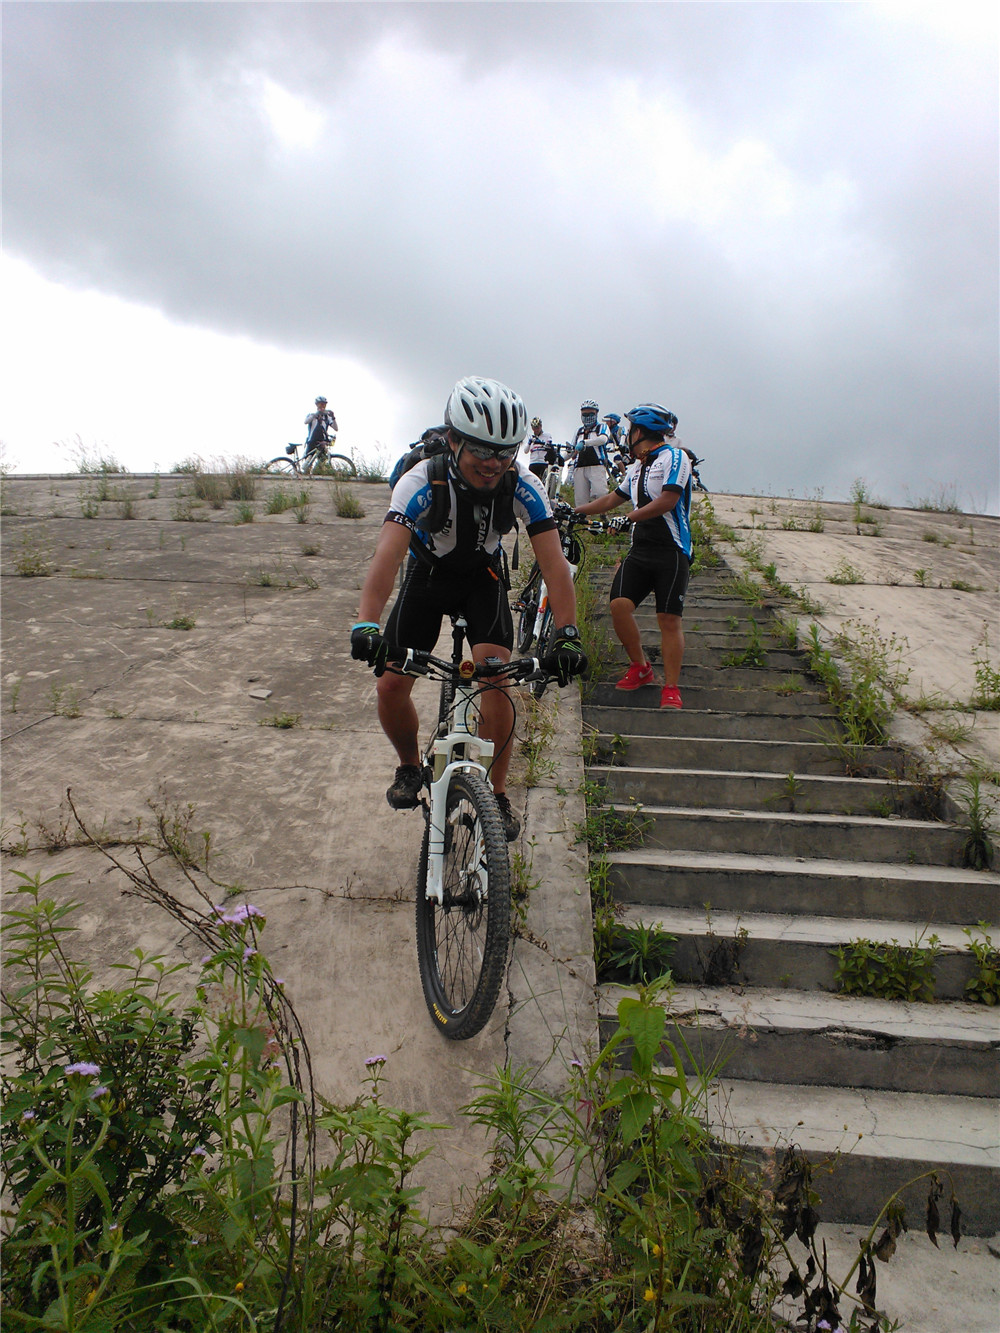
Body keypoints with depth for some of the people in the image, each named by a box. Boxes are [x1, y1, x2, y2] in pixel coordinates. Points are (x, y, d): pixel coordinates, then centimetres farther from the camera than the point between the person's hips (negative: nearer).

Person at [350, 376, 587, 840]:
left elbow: (554, 562, -29)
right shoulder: (422, 481, -32)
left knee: (495, 677, -20)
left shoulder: (523, 486, -27)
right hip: (428, 574, 0)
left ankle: (497, 794, -2)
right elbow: (388, 551, -45)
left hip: (483, 576, 0)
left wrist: (566, 636, -41)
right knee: (390, 685, -11)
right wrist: (366, 624, -60)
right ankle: (410, 767, 20)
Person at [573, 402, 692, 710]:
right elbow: (610, 500, 29)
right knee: (619, 604, -11)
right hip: (640, 550, 7)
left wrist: (627, 518, -19)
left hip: (671, 551, -6)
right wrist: (573, 511, 26)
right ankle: (640, 668, 8)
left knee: (669, 618, -7)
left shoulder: (674, 457, -4)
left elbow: (667, 501, -17)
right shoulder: (636, 469, 21)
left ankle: (671, 688, 0)